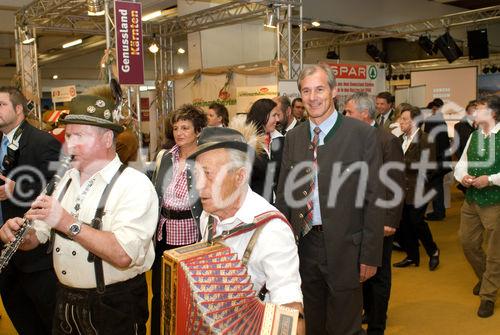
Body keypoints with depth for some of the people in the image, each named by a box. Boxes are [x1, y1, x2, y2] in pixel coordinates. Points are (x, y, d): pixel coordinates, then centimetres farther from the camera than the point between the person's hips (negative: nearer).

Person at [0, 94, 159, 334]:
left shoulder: (135, 185, -18)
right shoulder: (68, 178, 6)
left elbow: (123, 255, -30)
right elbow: (38, 236, 10)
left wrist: (68, 223, -31)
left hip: (114, 307, -6)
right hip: (66, 301, 7)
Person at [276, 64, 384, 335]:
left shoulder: (362, 134, -8)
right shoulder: (293, 137, 6)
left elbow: (373, 198, -9)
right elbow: (284, 193, 8)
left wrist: (370, 255, -10)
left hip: (344, 248, -4)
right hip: (303, 244, 4)